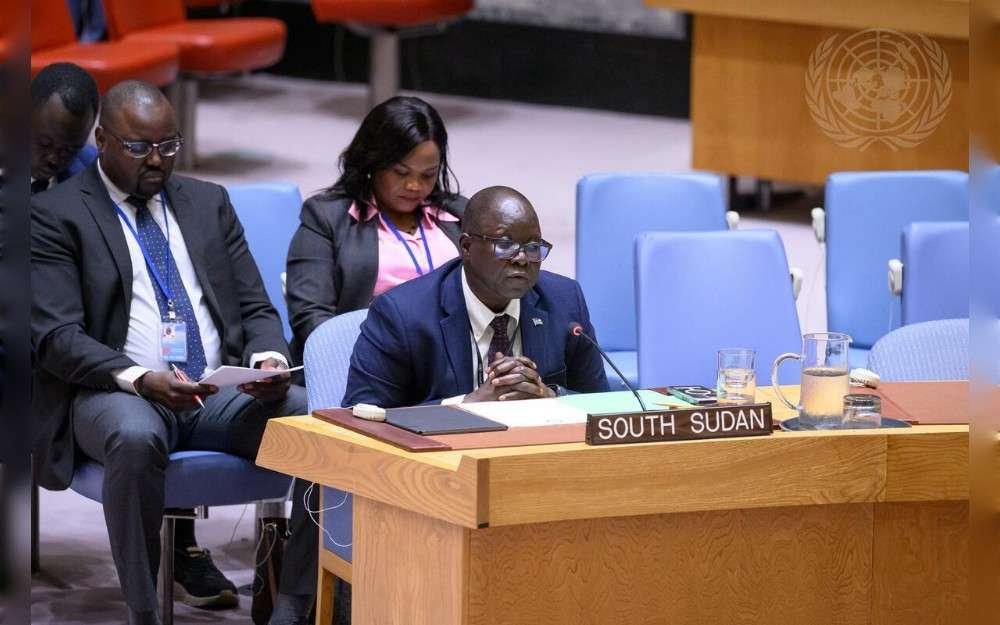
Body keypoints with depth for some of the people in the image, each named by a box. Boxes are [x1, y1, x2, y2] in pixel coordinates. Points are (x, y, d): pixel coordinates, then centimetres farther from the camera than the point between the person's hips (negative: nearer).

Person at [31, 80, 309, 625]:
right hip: (117, 395, -4)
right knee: (135, 438, -41)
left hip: (224, 391, 4)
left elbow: (256, 309, 16)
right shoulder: (55, 214, 3)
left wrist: (269, 359, -9)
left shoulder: (209, 203, 18)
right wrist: (140, 379, -25)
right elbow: (56, 337, -7)